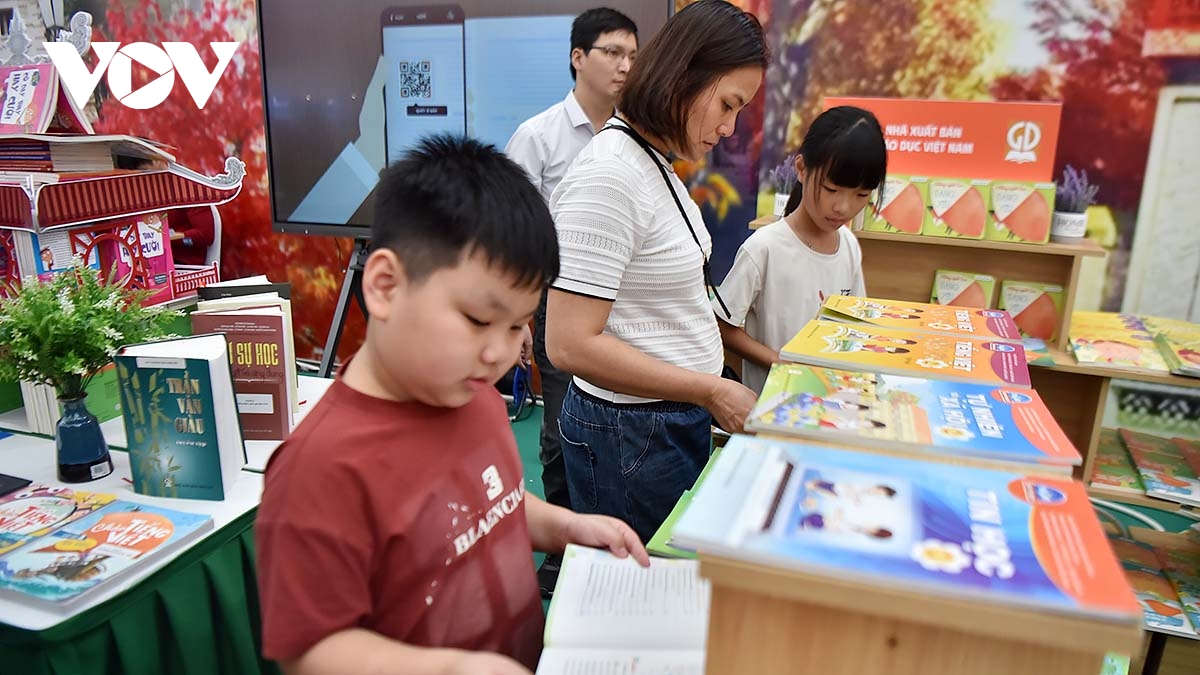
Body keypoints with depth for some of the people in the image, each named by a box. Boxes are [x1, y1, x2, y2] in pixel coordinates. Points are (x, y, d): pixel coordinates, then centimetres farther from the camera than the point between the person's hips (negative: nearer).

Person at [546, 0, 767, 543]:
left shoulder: (657, 165, 8)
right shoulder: (608, 176, -22)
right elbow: (571, 344, -25)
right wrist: (711, 391, -21)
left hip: (679, 418, 9)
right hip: (629, 435, -9)